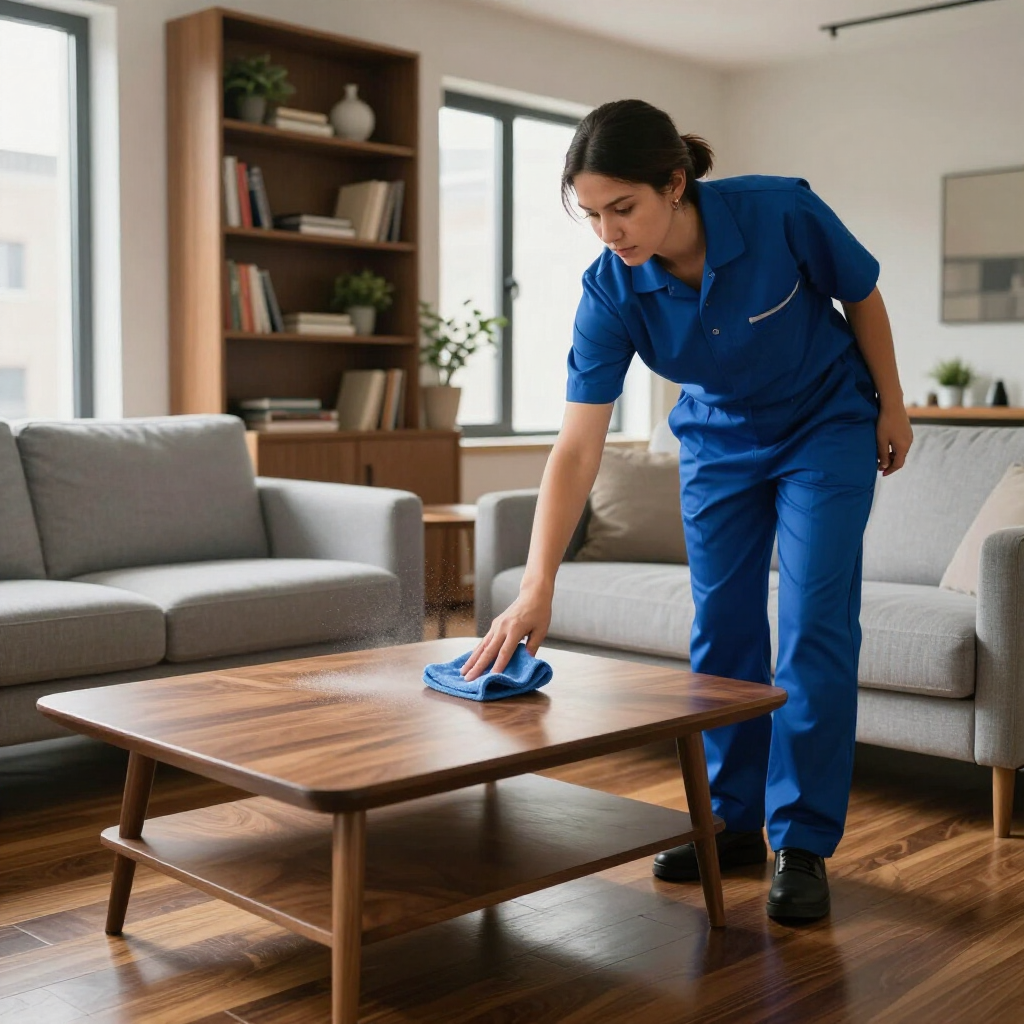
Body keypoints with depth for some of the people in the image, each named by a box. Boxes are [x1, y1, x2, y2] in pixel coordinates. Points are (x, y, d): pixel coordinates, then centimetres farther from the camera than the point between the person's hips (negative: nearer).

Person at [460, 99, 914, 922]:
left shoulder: (782, 212, -30)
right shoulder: (611, 291, -24)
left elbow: (862, 298, -10)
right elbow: (578, 447, -28)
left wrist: (892, 409, -1)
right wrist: (536, 589, -36)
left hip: (827, 428, -2)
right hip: (719, 442, 3)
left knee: (814, 627, -8)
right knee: (721, 629, 3)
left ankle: (803, 843, 3)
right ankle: (733, 823, 19)